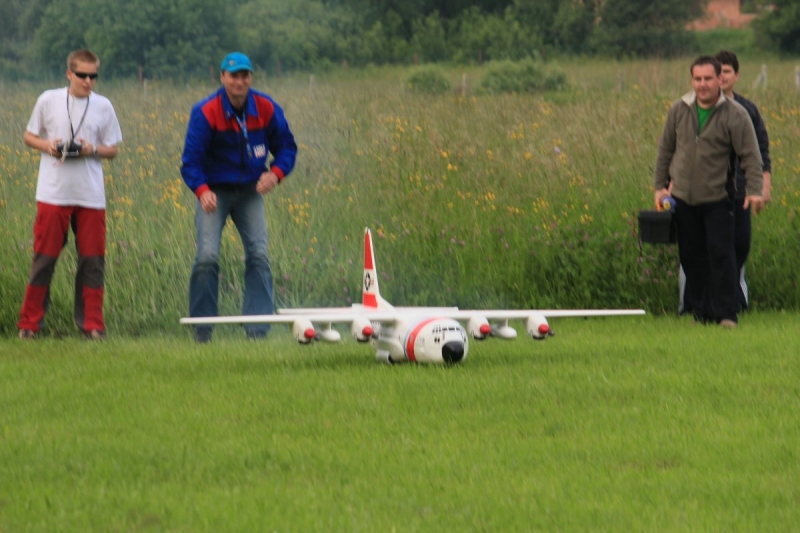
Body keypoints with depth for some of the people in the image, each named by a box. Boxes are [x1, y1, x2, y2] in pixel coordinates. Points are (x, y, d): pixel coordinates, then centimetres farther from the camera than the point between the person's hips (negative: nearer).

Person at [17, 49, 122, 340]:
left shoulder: (103, 106, 4)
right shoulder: (48, 100, 1)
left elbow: (112, 149, 9)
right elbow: (29, 136, 10)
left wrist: (93, 150, -12)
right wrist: (47, 146, -10)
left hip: (91, 195, 1)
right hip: (53, 193, -1)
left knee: (93, 261, 2)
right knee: (45, 257, 1)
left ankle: (92, 324, 10)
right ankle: (29, 322, 10)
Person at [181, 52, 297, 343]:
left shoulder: (267, 109, -8)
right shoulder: (205, 112, -17)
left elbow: (286, 146, 4)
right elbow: (191, 160, -17)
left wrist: (276, 173, -17)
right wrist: (202, 191, -35)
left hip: (250, 191, 3)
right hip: (214, 191, -3)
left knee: (258, 255, -7)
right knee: (207, 256, -14)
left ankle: (258, 329, -5)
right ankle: (201, 329, -3)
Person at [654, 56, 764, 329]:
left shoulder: (735, 114, -7)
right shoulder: (678, 110, 3)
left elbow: (751, 155, -7)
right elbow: (665, 150, 12)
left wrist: (754, 190, -16)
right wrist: (659, 186, 10)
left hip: (718, 198, -4)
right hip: (683, 198, 4)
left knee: (721, 254, -9)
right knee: (692, 258, 7)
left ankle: (726, 313, -5)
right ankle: (700, 311, 16)